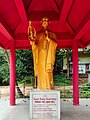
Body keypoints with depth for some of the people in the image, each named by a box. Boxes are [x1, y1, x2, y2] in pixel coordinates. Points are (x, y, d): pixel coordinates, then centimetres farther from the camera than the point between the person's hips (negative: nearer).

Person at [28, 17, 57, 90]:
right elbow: (34, 44, 4)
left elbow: (55, 43, 0)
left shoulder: (52, 34, 14)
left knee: (48, 72, -9)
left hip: (48, 56, -1)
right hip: (41, 56, 1)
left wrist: (48, 38, -13)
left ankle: (49, 88, -8)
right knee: (41, 72, -4)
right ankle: (42, 88, -1)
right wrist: (33, 40, -16)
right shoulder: (38, 34, 16)